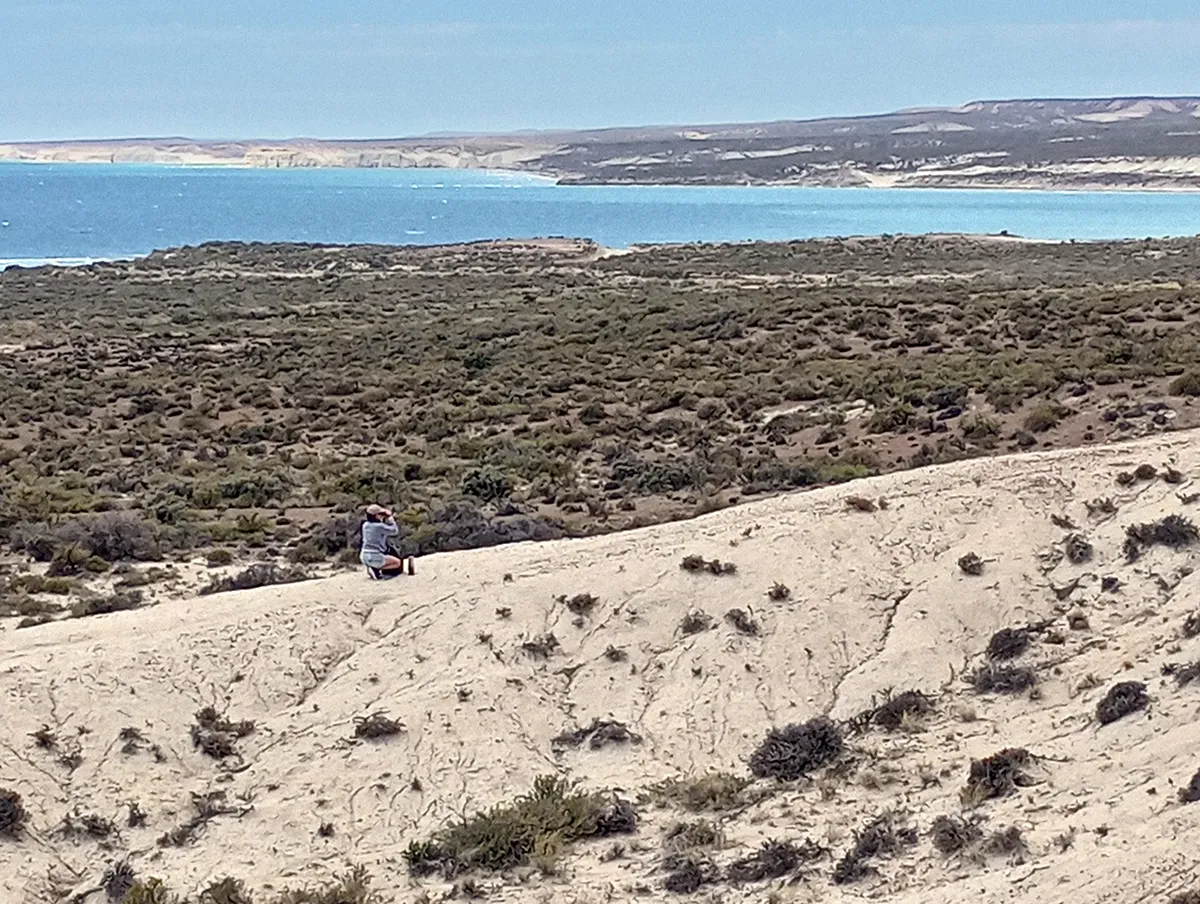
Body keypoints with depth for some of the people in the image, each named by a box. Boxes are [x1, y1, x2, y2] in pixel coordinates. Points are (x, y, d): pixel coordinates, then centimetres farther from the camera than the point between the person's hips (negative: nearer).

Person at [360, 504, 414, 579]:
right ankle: (376, 569, -5)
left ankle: (370, 568, 14)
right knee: (398, 562, 10)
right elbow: (395, 531, -2)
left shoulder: (365, 525, 6)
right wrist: (392, 520, 10)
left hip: (364, 557, 8)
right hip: (375, 557, -8)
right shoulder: (379, 526, -15)